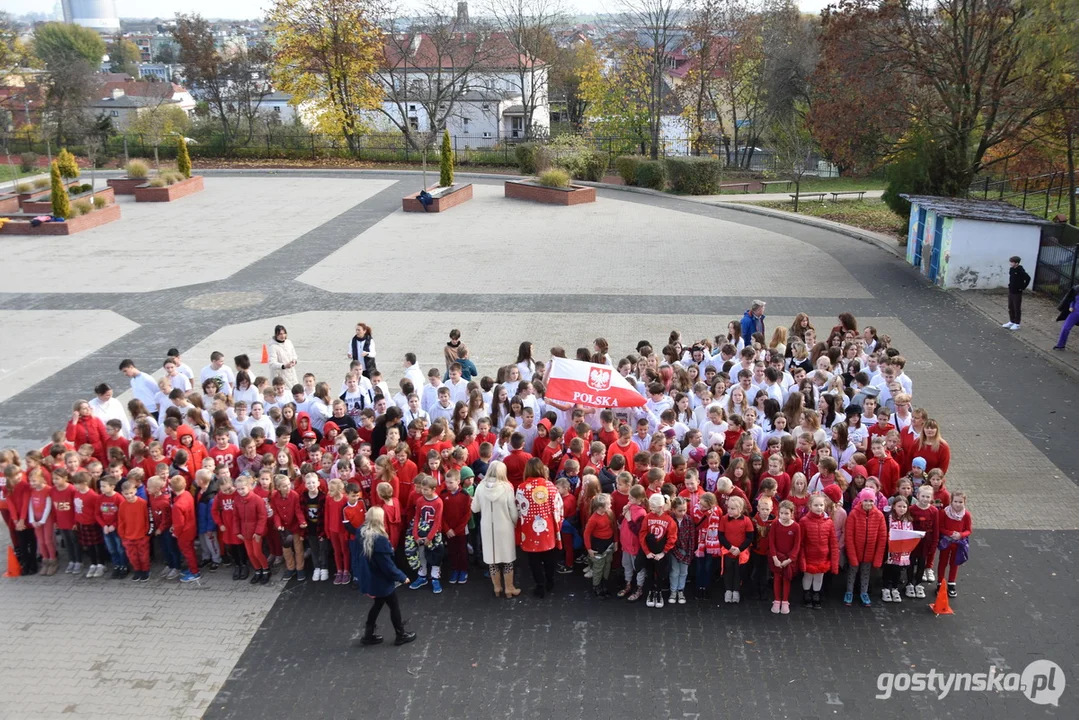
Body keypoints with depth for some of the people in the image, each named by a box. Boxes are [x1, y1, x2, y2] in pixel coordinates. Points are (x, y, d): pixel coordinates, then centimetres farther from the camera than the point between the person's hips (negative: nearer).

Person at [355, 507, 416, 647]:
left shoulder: (362, 534, -4)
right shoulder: (380, 540, -30)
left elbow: (359, 558, 8)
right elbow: (387, 564, -24)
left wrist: (358, 574, 21)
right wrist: (401, 577, -11)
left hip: (368, 579, 8)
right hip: (381, 581, -8)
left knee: (378, 604, 25)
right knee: (394, 606, 12)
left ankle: (368, 635, 32)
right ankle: (401, 635, 27)